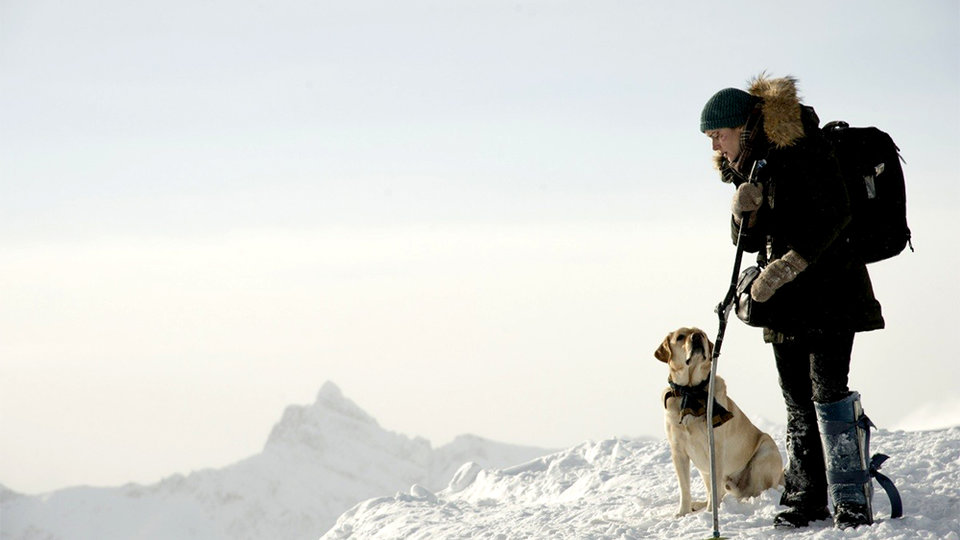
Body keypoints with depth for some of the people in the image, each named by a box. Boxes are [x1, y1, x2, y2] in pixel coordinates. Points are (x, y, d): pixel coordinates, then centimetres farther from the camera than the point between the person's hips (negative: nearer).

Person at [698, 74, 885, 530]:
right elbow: (747, 240, 14)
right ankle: (807, 497, 10)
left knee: (828, 388, -14)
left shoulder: (802, 149, -11)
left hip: (827, 289, -8)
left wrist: (788, 264, -21)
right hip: (784, 301, 8)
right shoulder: (749, 165, 14)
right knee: (798, 400, 7)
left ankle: (852, 500, -13)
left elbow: (835, 215, -18)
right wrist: (743, 212, -8)